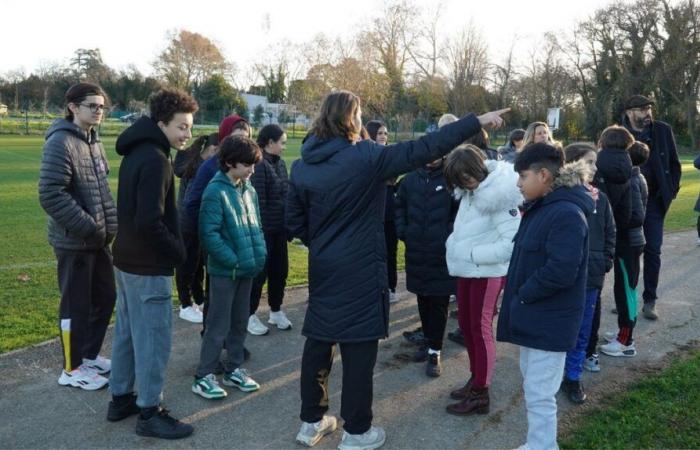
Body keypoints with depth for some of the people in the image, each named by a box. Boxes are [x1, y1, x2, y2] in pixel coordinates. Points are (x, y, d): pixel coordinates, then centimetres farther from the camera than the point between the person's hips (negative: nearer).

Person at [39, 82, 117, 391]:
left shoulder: (93, 141, 11)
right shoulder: (61, 143, -16)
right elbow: (51, 195, -22)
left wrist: (109, 223, 7)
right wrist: (88, 227, -20)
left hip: (99, 238, 9)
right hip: (74, 241, -8)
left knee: (105, 299, 16)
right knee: (76, 306, 3)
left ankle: (89, 355, 33)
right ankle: (72, 369, 18)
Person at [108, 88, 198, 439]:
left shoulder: (136, 152, 11)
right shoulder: (155, 160, -20)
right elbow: (150, 222, -27)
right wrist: (179, 251, -12)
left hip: (127, 258, 10)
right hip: (148, 265, -10)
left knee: (127, 331, 18)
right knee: (153, 337, 0)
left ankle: (121, 398, 30)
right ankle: (149, 413, 10)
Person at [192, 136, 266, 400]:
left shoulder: (249, 190, 7)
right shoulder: (215, 192, -16)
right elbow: (209, 234, -20)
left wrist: (259, 254, 3)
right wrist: (233, 260, -19)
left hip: (248, 268, 7)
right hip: (225, 270, -7)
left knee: (240, 322, 16)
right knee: (218, 325, 1)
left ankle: (233, 369, 30)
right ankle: (204, 377, 13)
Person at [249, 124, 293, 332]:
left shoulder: (280, 163, 8)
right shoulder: (259, 165, -17)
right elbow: (257, 201, -20)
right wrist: (258, 229, -20)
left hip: (279, 229, 8)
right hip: (264, 229, -7)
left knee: (280, 270, 14)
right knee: (260, 272, 3)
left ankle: (276, 311, 29)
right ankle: (250, 314, 19)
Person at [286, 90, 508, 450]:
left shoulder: (302, 165, 2)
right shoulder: (367, 157, -14)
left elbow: (294, 222, 6)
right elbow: (424, 149, -15)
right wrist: (477, 122, -10)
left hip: (323, 268, 6)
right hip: (360, 270, -6)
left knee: (318, 342, 14)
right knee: (359, 347, 4)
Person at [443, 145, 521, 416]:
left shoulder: (499, 196, -21)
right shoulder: (470, 191, 3)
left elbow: (513, 241, -24)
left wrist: (473, 254, -20)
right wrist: (456, 247, 0)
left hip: (487, 271, -8)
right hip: (467, 269, 8)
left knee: (480, 329, 1)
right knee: (466, 325, 16)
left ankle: (480, 395, 13)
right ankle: (476, 378, 33)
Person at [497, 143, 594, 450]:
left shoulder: (566, 214, -22)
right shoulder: (540, 208, 10)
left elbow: (561, 271, -28)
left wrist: (522, 295, -16)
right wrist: (520, 299, 7)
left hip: (548, 320, -10)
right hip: (534, 315, 10)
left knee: (539, 393, -1)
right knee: (532, 387, 21)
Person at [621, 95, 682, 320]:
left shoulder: (663, 130, -1)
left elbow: (674, 162, 7)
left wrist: (672, 190, -1)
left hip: (654, 201, 1)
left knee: (652, 251, 2)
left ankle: (650, 301, 12)